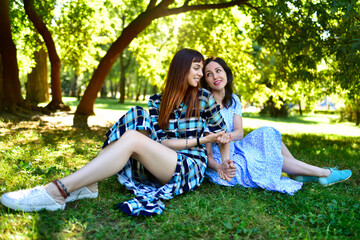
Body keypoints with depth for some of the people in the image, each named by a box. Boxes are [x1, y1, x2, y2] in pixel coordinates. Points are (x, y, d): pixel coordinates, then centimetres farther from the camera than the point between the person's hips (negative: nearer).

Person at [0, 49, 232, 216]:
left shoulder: (204, 97, 4)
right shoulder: (157, 101, 7)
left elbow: (222, 132, 12)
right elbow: (159, 141, -4)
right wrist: (198, 140, -12)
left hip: (191, 170, -3)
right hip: (160, 164, 3)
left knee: (132, 139, -28)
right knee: (137, 117, -17)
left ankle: (57, 192, -34)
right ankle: (87, 184, -26)